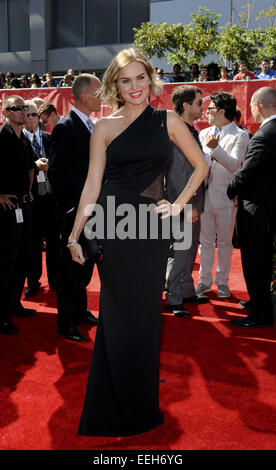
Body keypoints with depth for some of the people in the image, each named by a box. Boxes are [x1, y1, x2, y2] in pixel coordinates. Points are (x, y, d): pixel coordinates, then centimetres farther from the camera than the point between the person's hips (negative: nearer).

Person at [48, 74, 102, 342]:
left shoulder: (92, 126, 12)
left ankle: (80, 310, 33)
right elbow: (55, 171, -15)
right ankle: (66, 322, 15)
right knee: (70, 266, 2)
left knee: (86, 263, 17)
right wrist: (70, 206, -16)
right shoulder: (65, 128, -13)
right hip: (74, 210, -8)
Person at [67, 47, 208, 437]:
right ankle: (115, 408, 26)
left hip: (151, 228, 0)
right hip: (113, 228, 0)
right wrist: (75, 235, -1)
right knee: (117, 314, 7)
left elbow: (201, 166, 12)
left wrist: (178, 205, 1)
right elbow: (92, 184, 2)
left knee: (143, 314, 8)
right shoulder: (105, 127, 4)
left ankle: (143, 407, 27)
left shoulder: (168, 121, 5)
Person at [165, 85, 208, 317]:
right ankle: (173, 299, 10)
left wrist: (197, 204, 16)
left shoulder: (193, 131, 13)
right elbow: (177, 175, -21)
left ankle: (187, 291, 31)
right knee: (179, 252, -1)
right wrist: (187, 206, -22)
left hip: (193, 204, 10)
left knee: (190, 251, 18)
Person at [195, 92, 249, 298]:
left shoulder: (240, 136, -3)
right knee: (205, 241, 9)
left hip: (225, 196, -4)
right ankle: (205, 279, 20)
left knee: (225, 242, 5)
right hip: (205, 194, 4)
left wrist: (215, 148, -26)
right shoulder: (204, 133, 13)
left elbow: (234, 165, -15)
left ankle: (222, 281, 17)